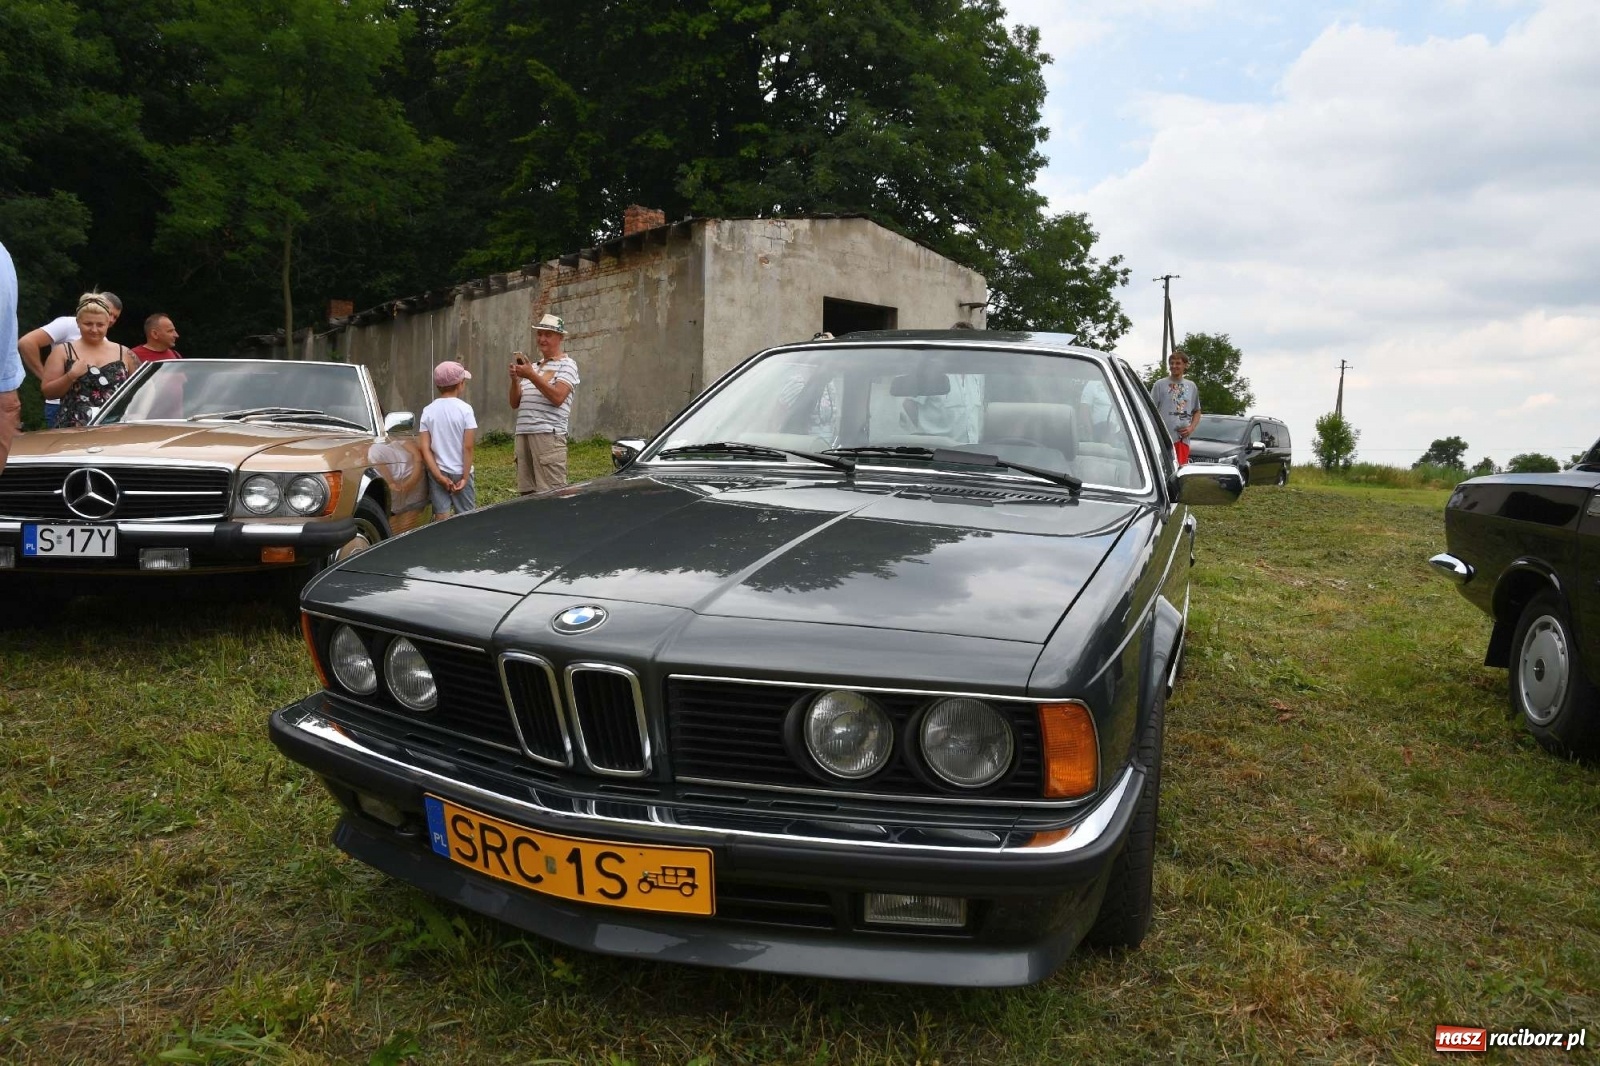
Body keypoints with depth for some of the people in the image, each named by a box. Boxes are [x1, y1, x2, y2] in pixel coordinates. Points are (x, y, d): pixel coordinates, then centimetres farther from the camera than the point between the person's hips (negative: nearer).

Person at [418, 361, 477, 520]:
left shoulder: (428, 411, 1)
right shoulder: (464, 409, -9)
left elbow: (424, 448, -5)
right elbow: (468, 447, -13)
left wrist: (438, 476, -7)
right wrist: (465, 477, -8)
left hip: (438, 472, 3)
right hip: (459, 472, -3)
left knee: (441, 519, 3)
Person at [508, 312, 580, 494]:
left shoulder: (566, 364, 2)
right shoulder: (533, 366, 23)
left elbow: (557, 397, -14)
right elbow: (515, 403, 19)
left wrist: (532, 376, -19)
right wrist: (515, 380, 1)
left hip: (548, 434, -7)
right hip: (524, 433, 7)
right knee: (527, 493, 6)